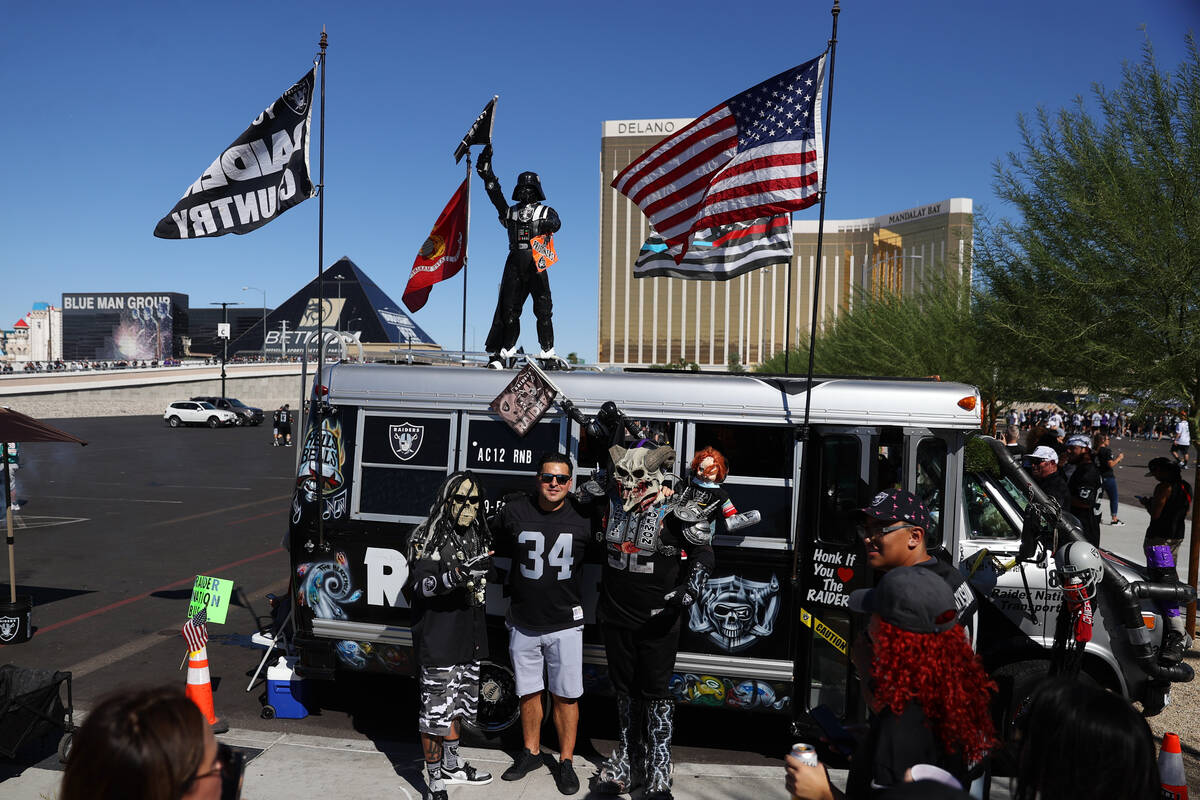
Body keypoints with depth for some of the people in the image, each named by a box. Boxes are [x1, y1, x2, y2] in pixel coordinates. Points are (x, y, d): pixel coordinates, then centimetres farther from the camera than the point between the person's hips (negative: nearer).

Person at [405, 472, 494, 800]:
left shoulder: (477, 536, 9)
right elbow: (422, 585, -24)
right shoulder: (428, 538, -13)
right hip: (438, 642, -7)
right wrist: (458, 574, -40)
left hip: (469, 639, 7)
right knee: (436, 710, -2)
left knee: (458, 704, 20)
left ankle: (451, 764, 37)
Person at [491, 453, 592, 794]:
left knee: (566, 696, 5)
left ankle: (566, 762, 23)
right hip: (523, 623, 2)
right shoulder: (514, 511, -6)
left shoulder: (583, 517, -8)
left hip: (565, 624, -1)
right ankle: (531, 752, 36)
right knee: (529, 692, 17)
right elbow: (494, 549, 10)